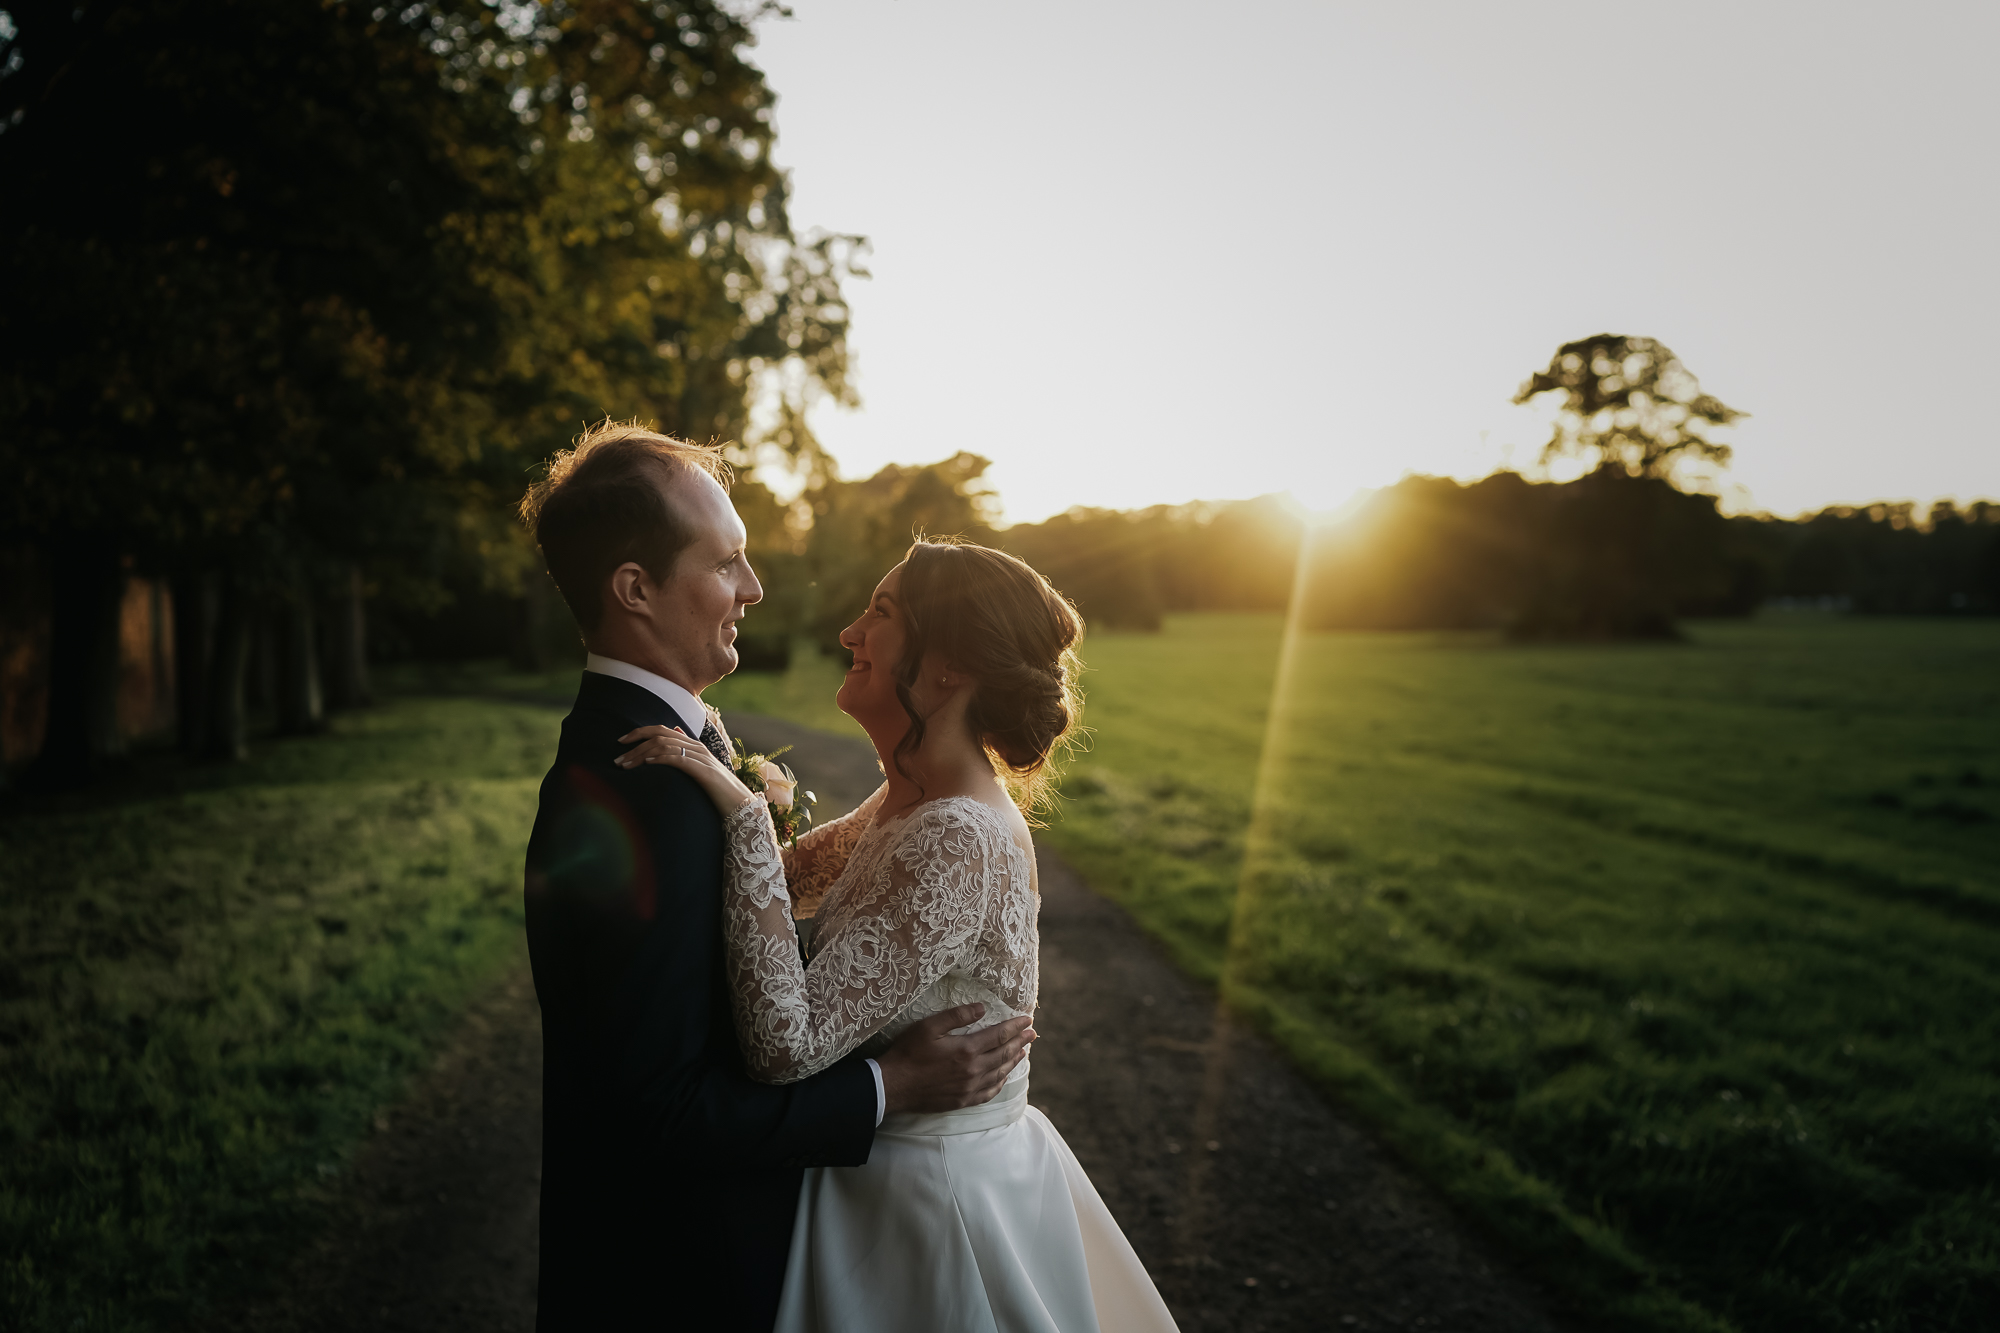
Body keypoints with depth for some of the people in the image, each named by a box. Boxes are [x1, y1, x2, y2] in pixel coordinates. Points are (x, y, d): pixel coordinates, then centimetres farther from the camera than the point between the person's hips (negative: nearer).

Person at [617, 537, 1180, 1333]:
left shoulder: (958, 843, -30)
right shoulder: (915, 799, 0)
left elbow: (787, 1046, -33)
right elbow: (789, 883, 10)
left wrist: (744, 816, -33)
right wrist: (713, 753, 0)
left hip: (929, 1202, -8)